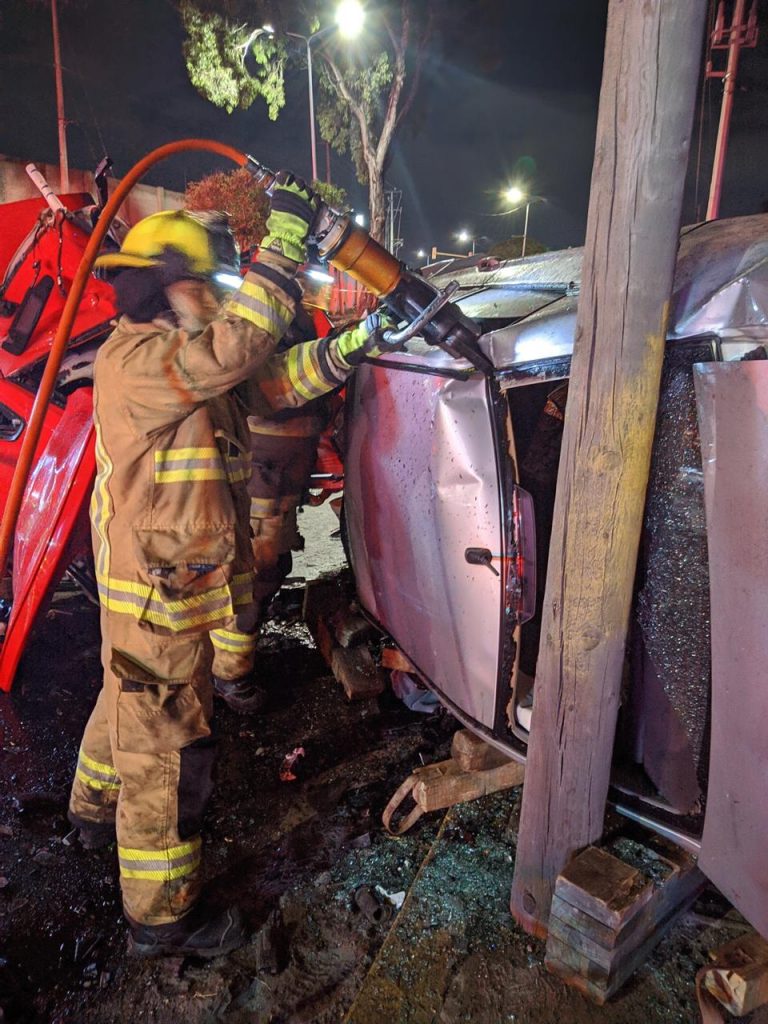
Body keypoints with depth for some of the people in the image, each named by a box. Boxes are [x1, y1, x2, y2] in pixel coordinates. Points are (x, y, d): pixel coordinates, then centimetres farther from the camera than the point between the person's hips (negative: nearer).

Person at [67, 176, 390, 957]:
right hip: (156, 595, -10)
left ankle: (97, 811, 54)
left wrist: (346, 348, -6)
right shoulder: (134, 360, -20)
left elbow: (272, 380, 7)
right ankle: (161, 916, 20)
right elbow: (237, 347, -33)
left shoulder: (182, 360, 9)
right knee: (166, 750, 2)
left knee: (129, 705, 29)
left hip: (188, 584, 10)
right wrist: (284, 239, -26)